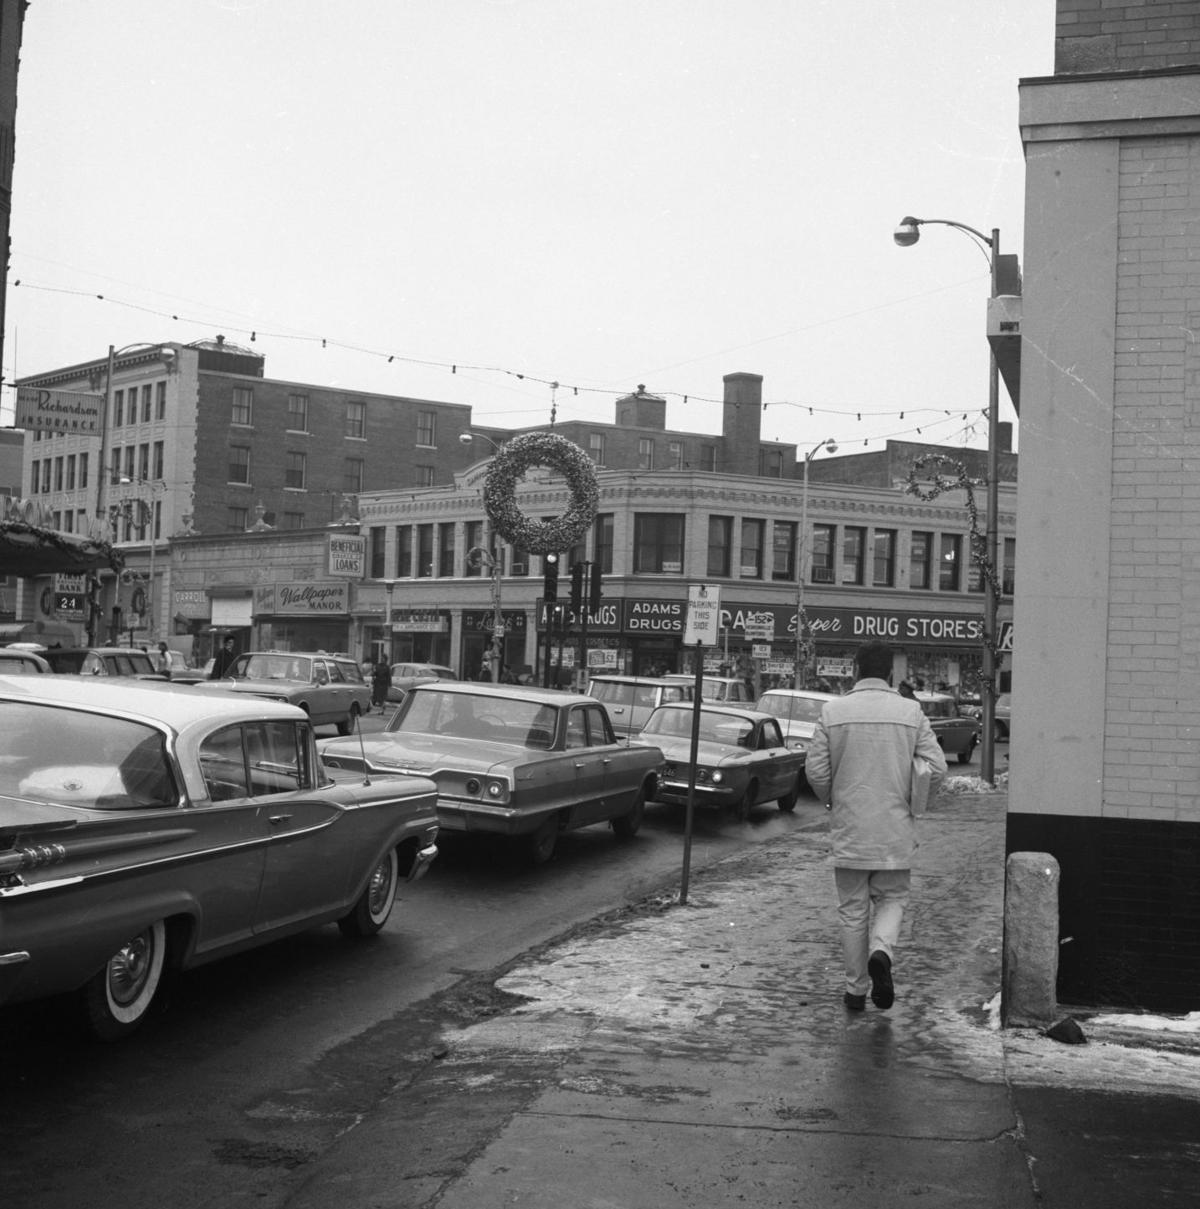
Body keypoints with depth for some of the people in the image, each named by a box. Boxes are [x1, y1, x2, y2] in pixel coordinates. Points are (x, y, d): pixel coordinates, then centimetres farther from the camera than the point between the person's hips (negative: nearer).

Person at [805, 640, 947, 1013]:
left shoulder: (833, 711, -4)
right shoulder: (911, 712, -2)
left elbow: (816, 770, -5)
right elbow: (936, 768, -5)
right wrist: (912, 803, 11)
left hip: (849, 829, 0)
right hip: (895, 830, 0)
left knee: (852, 910, 10)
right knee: (892, 899, 15)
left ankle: (856, 989, 13)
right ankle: (881, 951, -12)